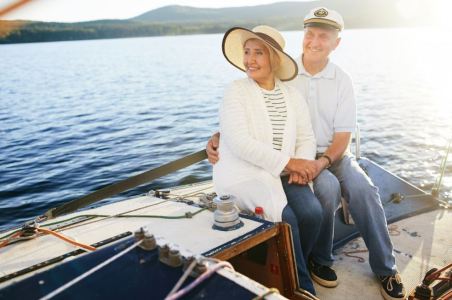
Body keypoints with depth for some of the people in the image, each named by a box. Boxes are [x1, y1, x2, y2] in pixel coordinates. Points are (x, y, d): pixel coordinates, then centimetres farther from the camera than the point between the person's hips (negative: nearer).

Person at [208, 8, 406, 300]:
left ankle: (386, 269, -7)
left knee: (362, 187, -26)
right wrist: (220, 136, -21)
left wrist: (322, 162, -22)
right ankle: (320, 260, -4)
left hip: (333, 153, 2)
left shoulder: (342, 81, 1)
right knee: (328, 187, -31)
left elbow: (343, 136, -2)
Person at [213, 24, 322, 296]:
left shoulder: (293, 95, 10)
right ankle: (301, 285, 0)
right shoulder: (236, 92, -6)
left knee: (312, 212, -21)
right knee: (284, 217, -26)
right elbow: (240, 143, -17)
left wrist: (301, 166, -13)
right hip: (243, 175, -4)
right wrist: (288, 162, -18)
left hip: (284, 175, 5)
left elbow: (307, 138, 9)